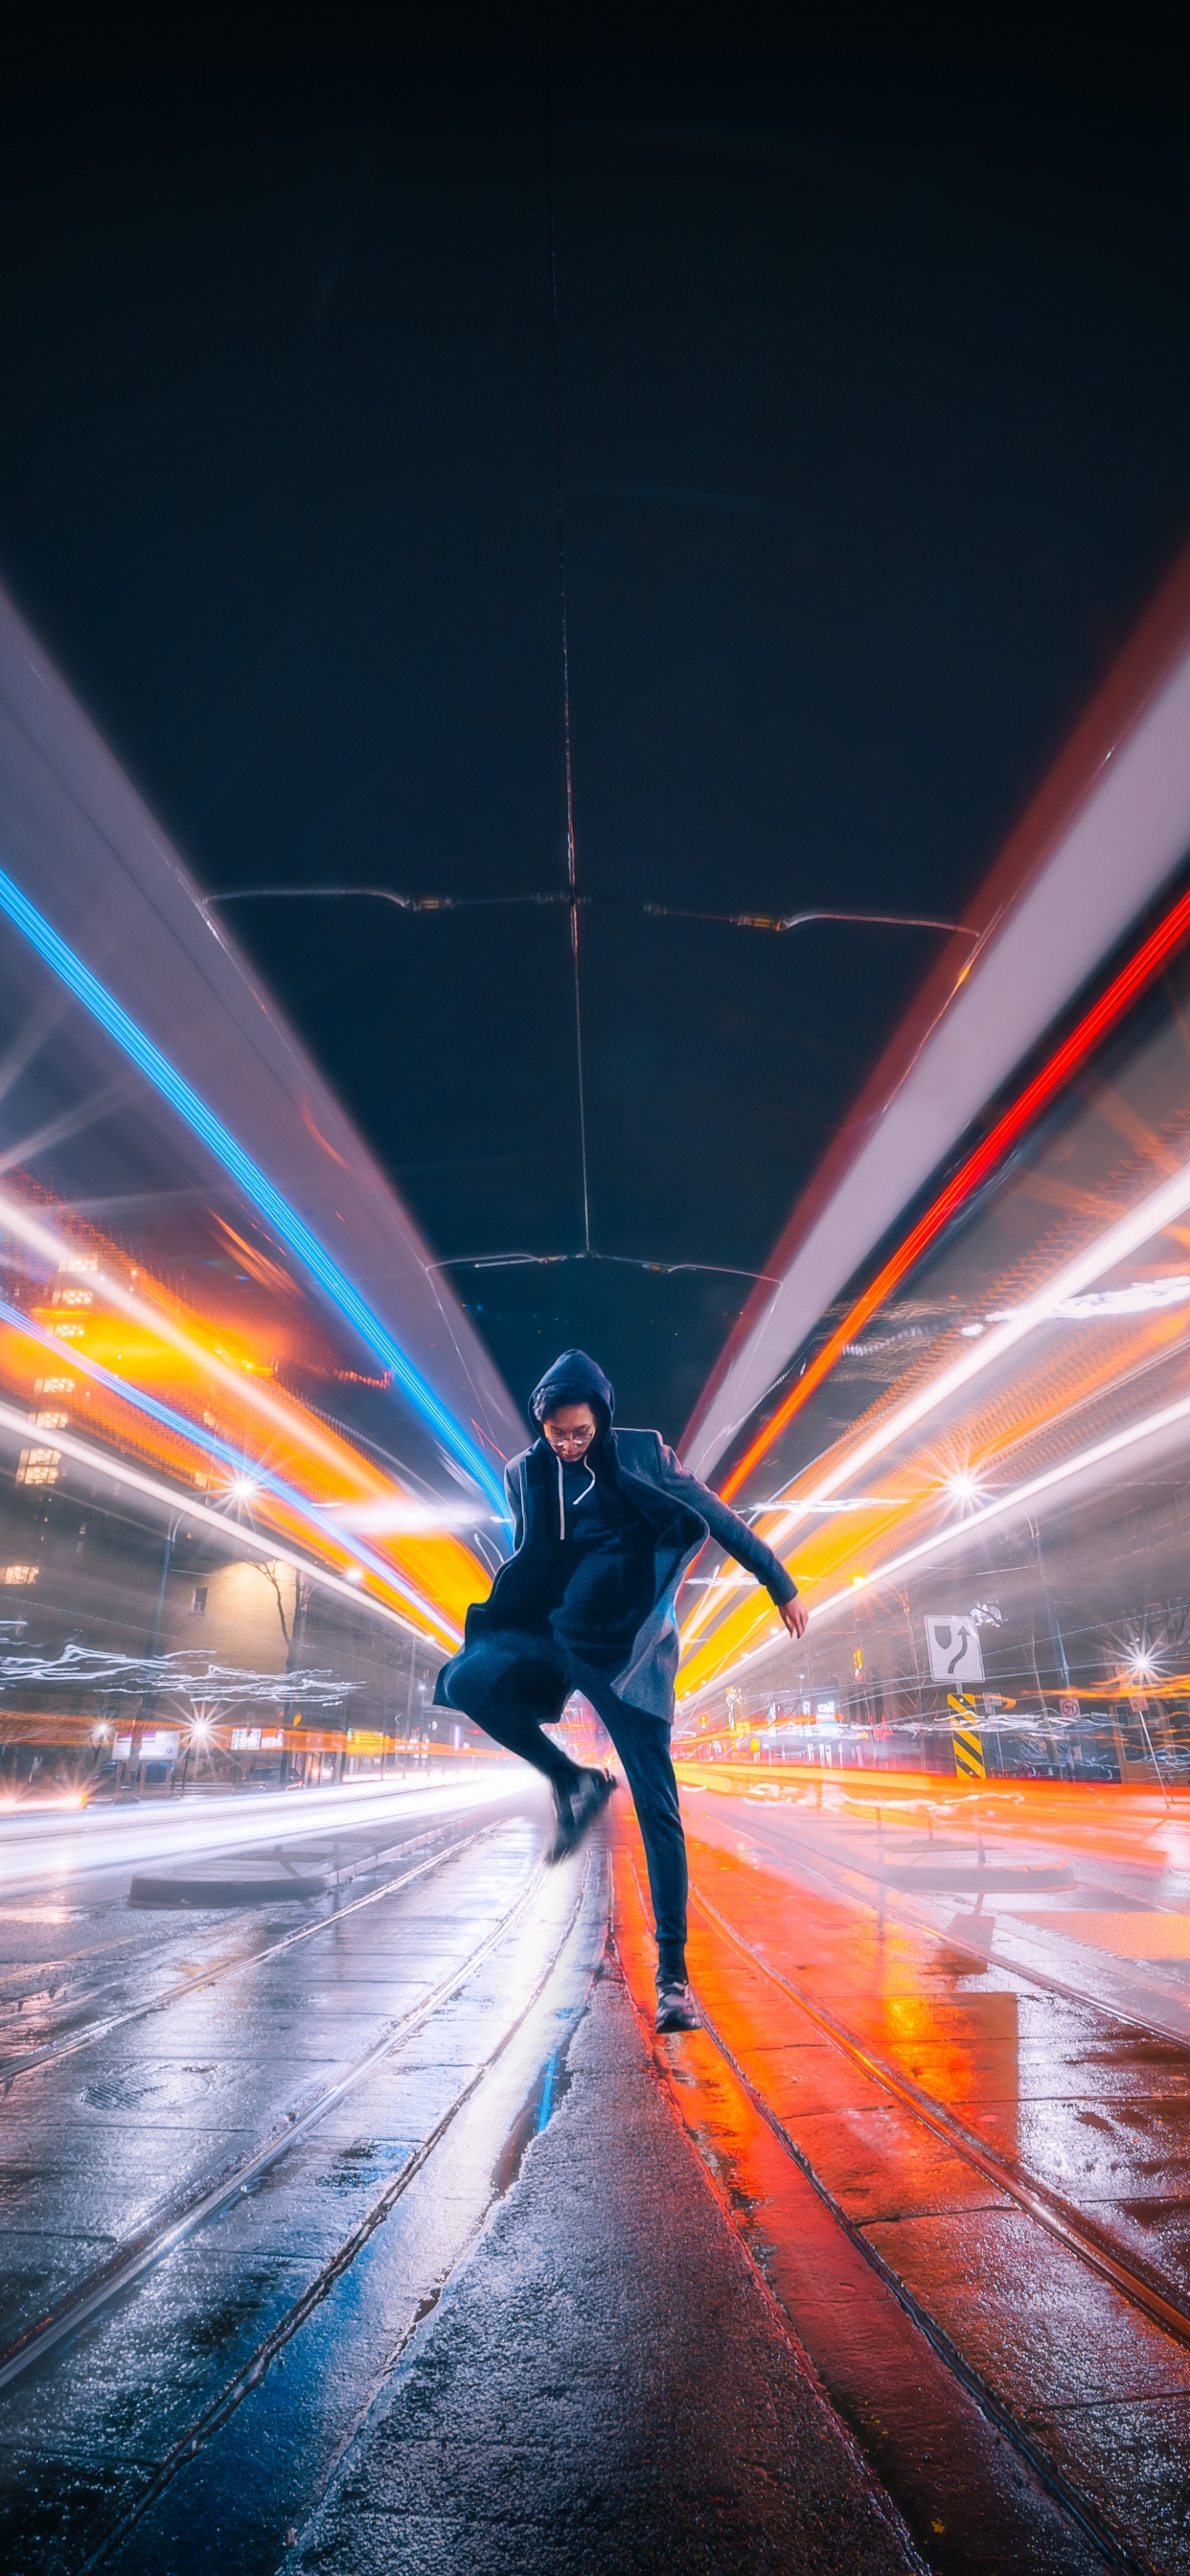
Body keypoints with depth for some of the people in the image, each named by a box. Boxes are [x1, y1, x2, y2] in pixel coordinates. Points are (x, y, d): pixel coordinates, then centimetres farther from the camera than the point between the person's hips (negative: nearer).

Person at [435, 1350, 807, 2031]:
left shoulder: (643, 1456, -4)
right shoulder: (525, 1474, 4)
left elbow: (719, 1519, 4)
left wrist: (781, 1585, 8)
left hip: (627, 1649, -2)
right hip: (550, 1637, 3)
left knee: (657, 1806, -6)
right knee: (466, 1680, -27)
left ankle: (673, 1969, 4)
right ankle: (572, 1782, -5)